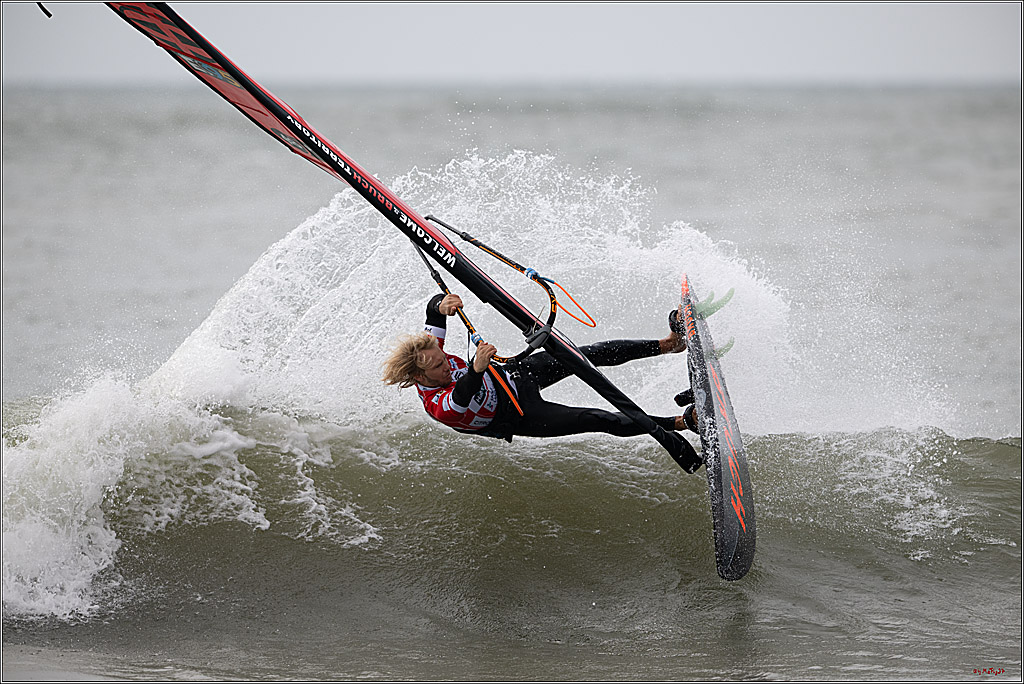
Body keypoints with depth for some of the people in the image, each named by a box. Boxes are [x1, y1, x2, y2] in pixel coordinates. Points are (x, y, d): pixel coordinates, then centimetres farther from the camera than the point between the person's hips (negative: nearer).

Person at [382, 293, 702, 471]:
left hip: (513, 375, 7)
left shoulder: (427, 352, -15)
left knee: (593, 354, 0)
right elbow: (461, 400, -57)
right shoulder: (437, 406, -34)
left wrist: (443, 305, -36)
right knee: (600, 420, -14)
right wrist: (477, 370, -75)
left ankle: (667, 344, 13)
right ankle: (681, 423, -7)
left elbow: (435, 307, -12)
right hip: (522, 417, -7)